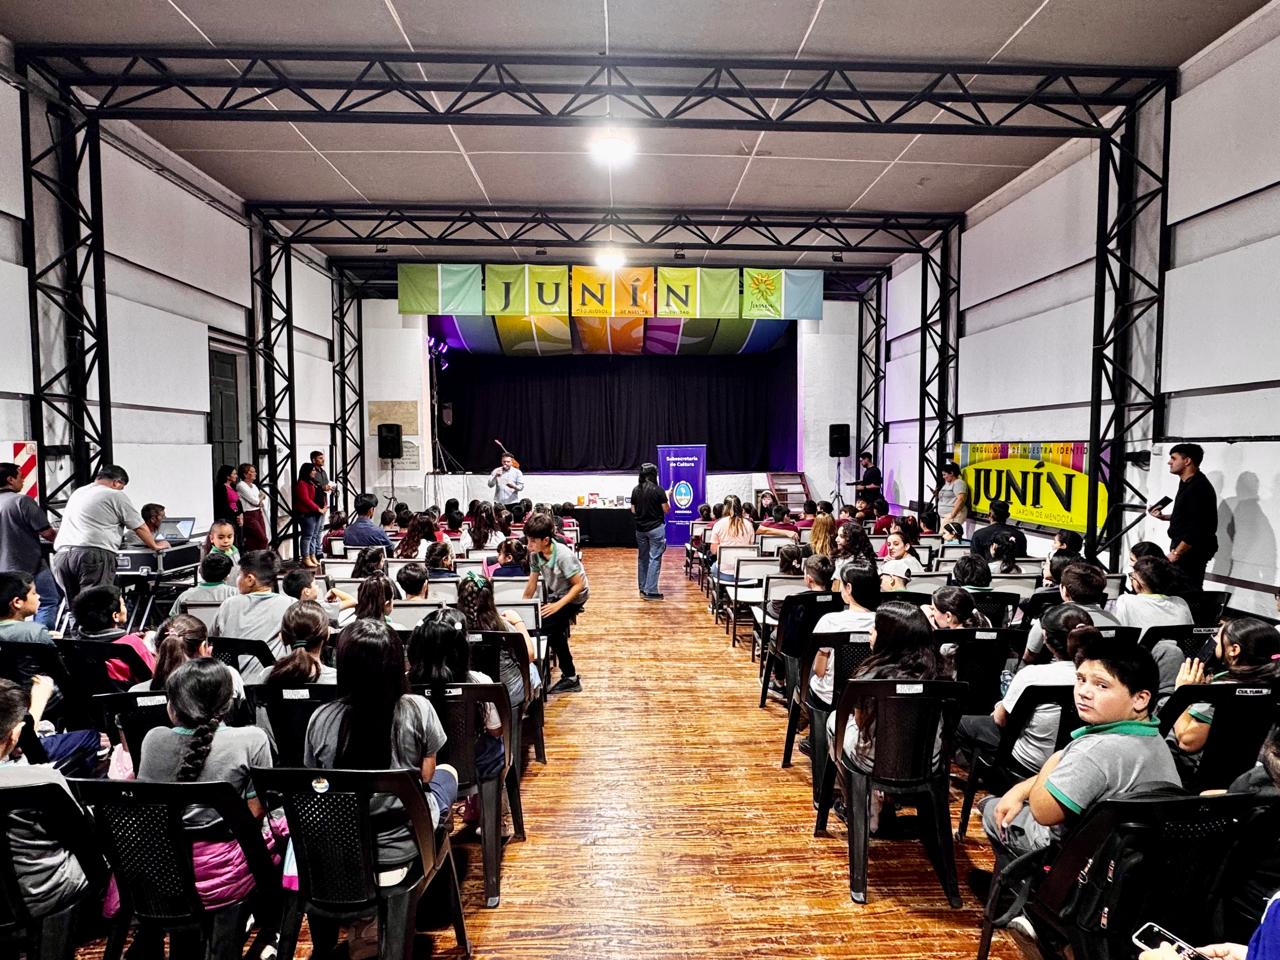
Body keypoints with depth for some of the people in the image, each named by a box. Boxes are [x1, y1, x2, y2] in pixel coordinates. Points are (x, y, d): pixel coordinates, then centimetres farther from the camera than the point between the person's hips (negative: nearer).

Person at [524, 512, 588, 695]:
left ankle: (570, 677, -8)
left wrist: (558, 605, -33)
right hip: (554, 594, 7)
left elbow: (579, 585, -28)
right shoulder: (535, 555, -13)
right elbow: (532, 583, -2)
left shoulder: (563, 556, -31)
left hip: (573, 596, -7)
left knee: (550, 627, -19)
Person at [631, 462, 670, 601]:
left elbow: (633, 510, 8)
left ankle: (642, 588, 21)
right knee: (654, 559, -2)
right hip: (655, 528, -5)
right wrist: (667, 497, 10)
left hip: (640, 529, 5)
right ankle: (650, 591, -5)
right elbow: (666, 509, -7)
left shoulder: (635, 490, 2)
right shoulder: (658, 489, -12)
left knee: (642, 558, 14)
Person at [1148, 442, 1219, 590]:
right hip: (1185, 551, 10)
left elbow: (1196, 528, -23)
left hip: (1192, 553, -10)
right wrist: (1163, 517, 12)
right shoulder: (1187, 483, 15)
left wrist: (1176, 553, -21)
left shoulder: (1198, 488, -17)